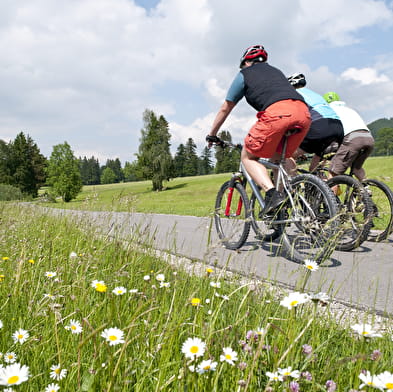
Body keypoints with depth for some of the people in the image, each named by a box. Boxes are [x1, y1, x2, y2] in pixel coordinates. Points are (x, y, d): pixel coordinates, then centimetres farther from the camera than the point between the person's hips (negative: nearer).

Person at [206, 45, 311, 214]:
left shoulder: (244, 74, 24)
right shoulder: (276, 71, 39)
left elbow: (225, 108, 27)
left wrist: (212, 135, 38)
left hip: (276, 112, -6)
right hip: (303, 112, 6)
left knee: (248, 157, 9)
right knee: (279, 157, 26)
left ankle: (272, 194, -11)